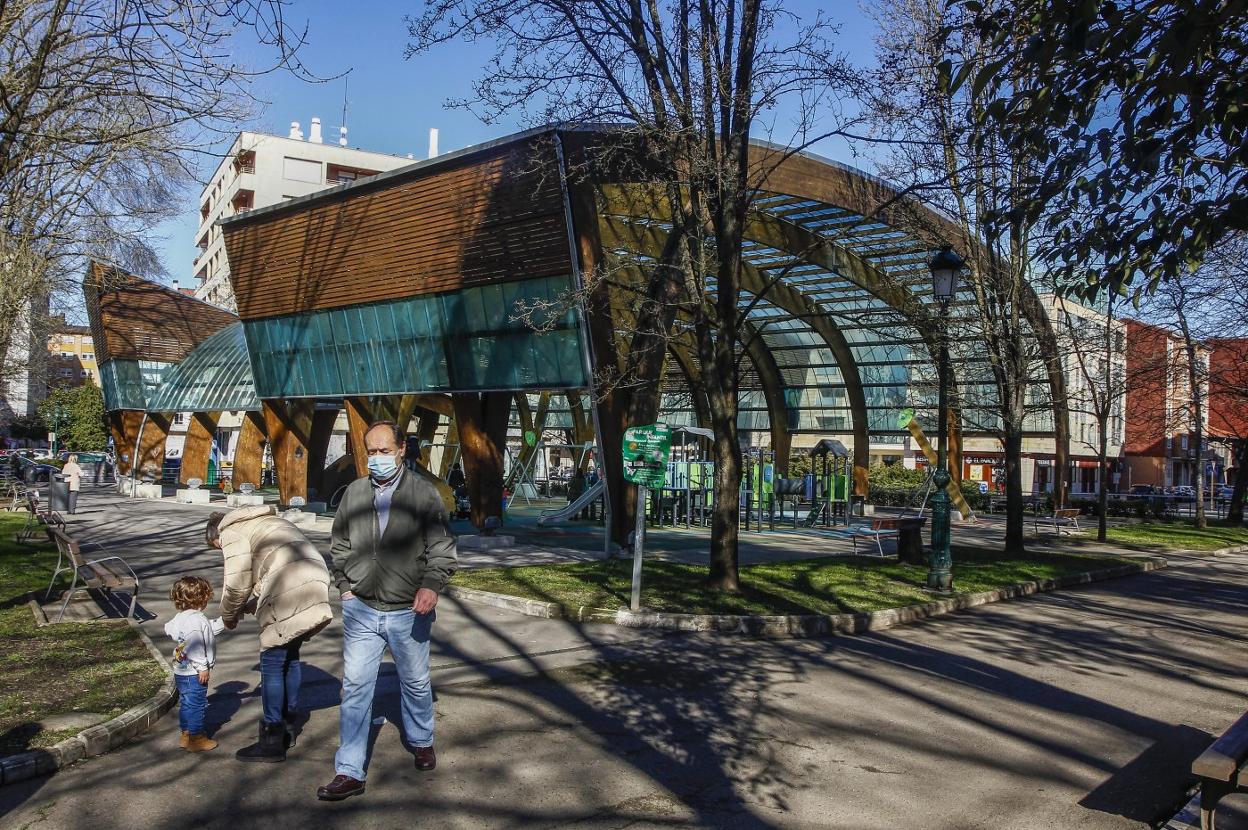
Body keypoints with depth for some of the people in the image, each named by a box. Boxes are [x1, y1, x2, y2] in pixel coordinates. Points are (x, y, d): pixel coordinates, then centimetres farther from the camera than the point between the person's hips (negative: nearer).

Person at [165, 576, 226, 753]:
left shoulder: (181, 617, 9)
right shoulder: (196, 620, -23)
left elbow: (209, 630, 21)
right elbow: (194, 646, -27)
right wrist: (203, 667, -21)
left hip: (181, 672, 10)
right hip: (194, 673, -10)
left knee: (186, 703, 18)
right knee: (196, 705, 0)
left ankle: (186, 735, 29)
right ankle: (196, 738, 8)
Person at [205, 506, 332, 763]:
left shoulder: (232, 531, 6)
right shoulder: (261, 522, 33)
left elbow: (237, 585, 0)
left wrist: (228, 617, 16)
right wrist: (245, 608, 24)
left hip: (289, 594, -9)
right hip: (315, 582, 9)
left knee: (272, 664, 1)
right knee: (290, 655, 23)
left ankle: (272, 741, 8)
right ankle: (291, 715, 35)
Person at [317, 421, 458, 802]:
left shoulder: (423, 492, -7)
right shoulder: (354, 492, 2)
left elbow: (442, 546, -7)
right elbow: (339, 545, 13)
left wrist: (431, 585, -21)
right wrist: (345, 585, 5)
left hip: (408, 612, -2)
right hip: (361, 609, 2)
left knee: (415, 683, 16)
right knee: (355, 687, 2)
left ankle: (421, 741, 40)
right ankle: (349, 772, 11)